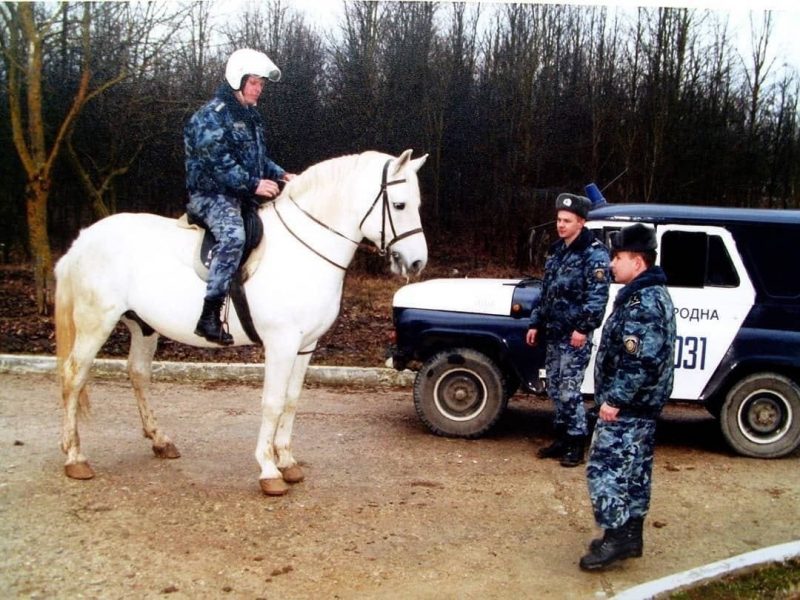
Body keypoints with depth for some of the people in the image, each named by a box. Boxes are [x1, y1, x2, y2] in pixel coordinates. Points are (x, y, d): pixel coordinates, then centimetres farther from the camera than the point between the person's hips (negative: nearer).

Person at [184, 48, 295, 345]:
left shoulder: (251, 116, 19)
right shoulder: (212, 115, -9)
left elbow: (260, 157, 25)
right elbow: (218, 163, -19)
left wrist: (280, 175, 7)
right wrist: (253, 184, -25)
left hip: (244, 196, 10)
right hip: (212, 194, -10)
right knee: (233, 236, -35)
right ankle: (209, 314, -35)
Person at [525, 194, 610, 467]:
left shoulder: (595, 253, -10)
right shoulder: (556, 251, 16)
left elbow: (598, 295, -17)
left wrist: (584, 328, -23)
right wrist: (536, 323, 17)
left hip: (575, 334, -8)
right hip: (553, 334, 8)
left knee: (568, 390, -7)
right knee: (554, 388, 13)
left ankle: (576, 444, 4)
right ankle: (562, 438, 24)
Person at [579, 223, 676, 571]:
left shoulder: (642, 302, -20)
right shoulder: (652, 294, 13)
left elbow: (640, 360, -27)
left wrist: (615, 399, -23)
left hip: (626, 407, -11)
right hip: (642, 403, 11)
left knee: (606, 467, -6)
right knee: (634, 470, 15)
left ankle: (615, 537, 0)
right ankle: (630, 535, 24)